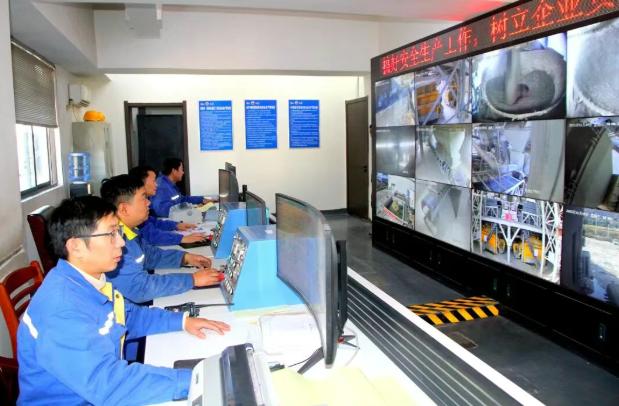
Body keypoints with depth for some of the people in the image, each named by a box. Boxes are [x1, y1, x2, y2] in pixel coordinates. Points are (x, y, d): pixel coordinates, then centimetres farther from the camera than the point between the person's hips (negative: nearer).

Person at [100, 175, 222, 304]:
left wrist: (185, 257, 4)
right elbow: (139, 288, -32)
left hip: (137, 305, 8)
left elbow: (147, 254, 18)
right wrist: (192, 279, -25)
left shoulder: (127, 230, 1)